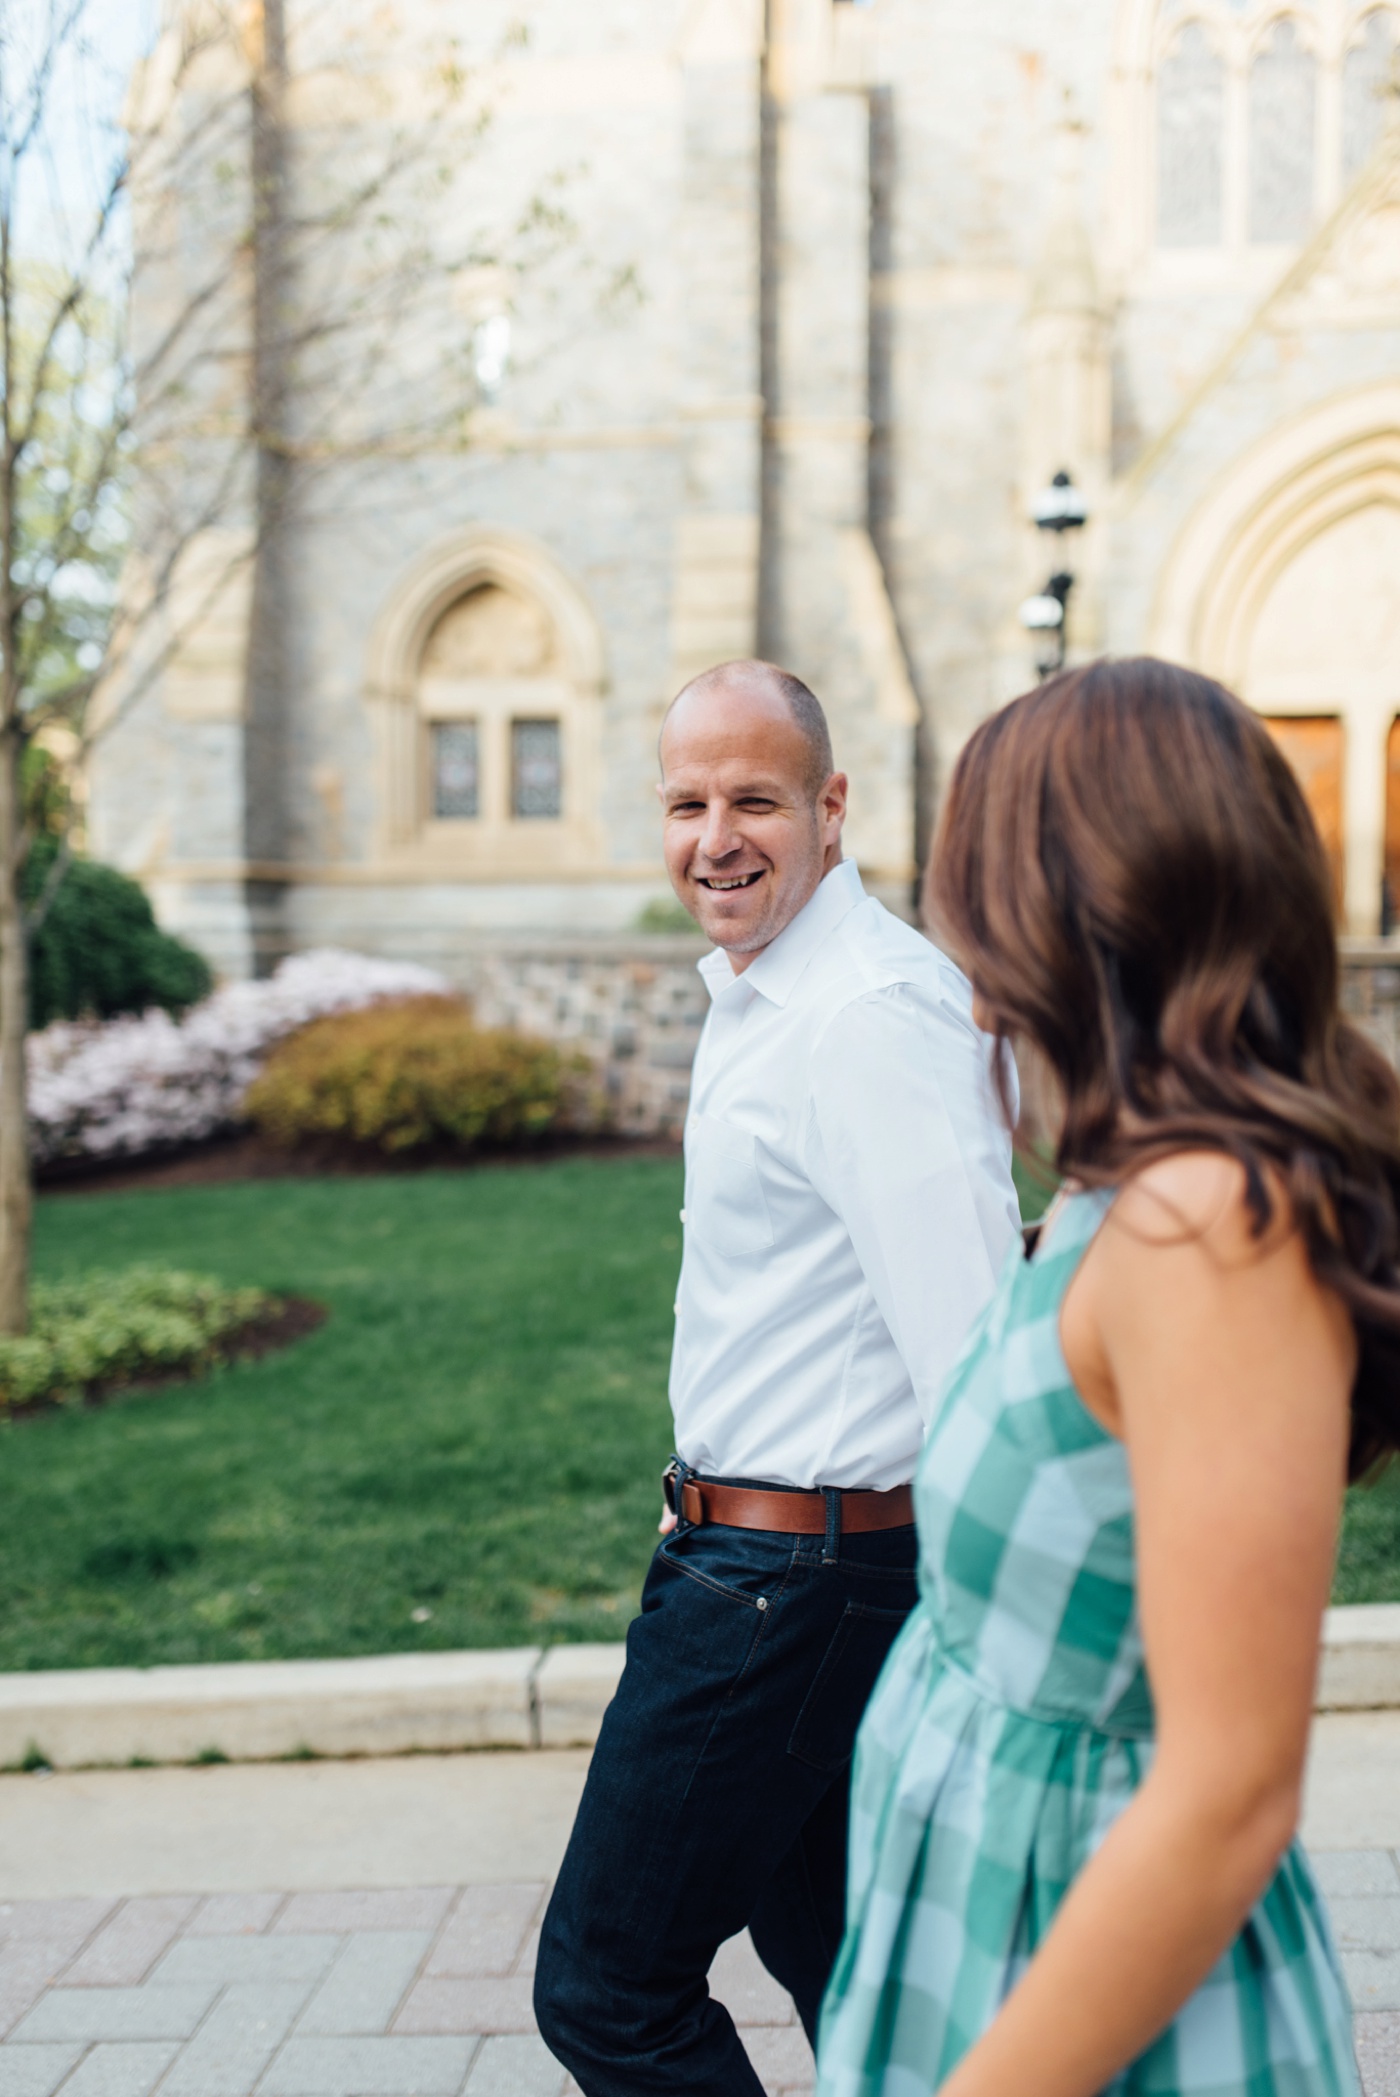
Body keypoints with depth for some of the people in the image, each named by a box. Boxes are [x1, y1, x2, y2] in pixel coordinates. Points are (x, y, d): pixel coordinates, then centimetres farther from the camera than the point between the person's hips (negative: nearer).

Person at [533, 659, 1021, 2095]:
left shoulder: (868, 1011, -21)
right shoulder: (761, 992, 12)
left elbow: (970, 1349, -27)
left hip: (787, 1574, -10)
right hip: (772, 1547, 10)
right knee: (826, 1945, 23)